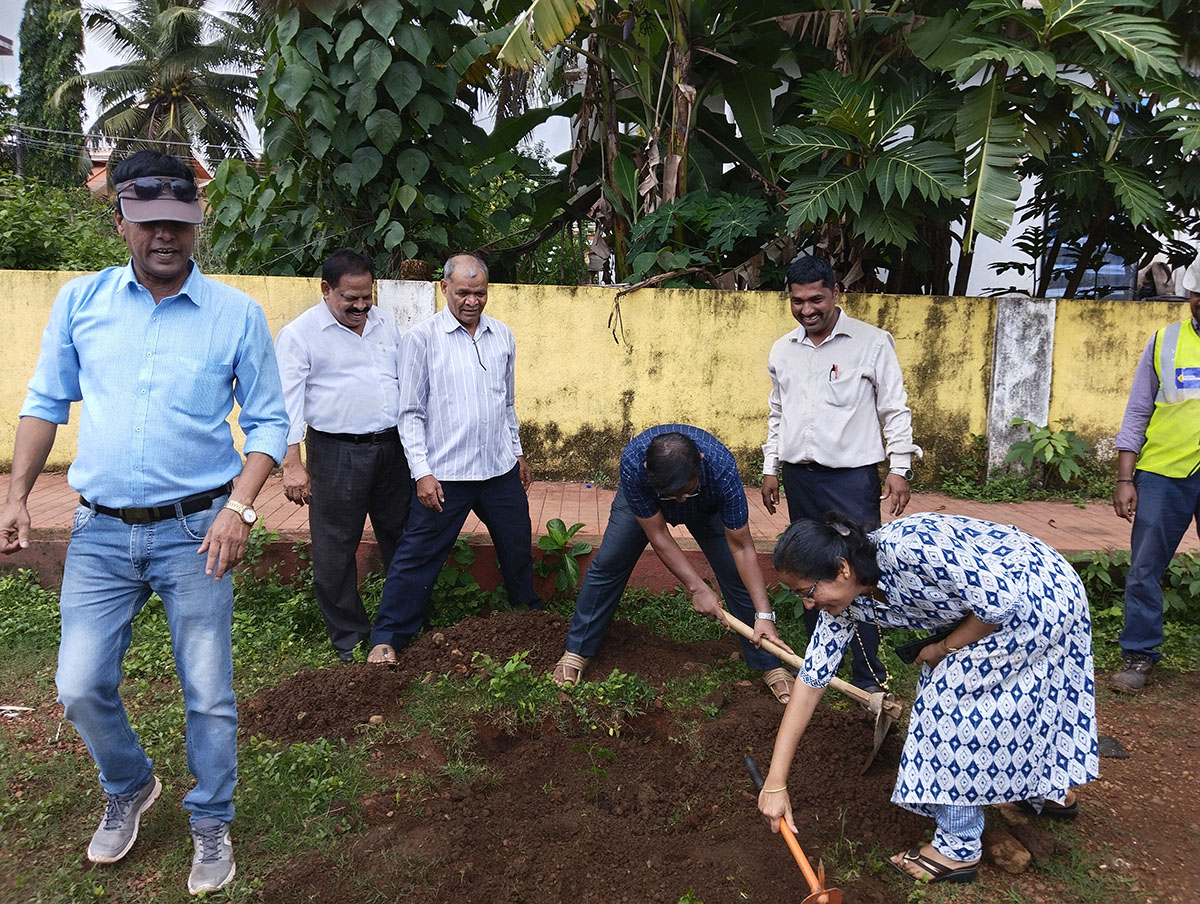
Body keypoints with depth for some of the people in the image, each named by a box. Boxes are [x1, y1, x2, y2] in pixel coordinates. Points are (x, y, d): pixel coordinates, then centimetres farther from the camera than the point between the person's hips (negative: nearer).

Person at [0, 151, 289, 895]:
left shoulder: (238, 314, -5)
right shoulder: (80, 302, 3)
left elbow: (269, 423, -3)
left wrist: (239, 508, -14)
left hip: (196, 530, -2)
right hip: (101, 531, 3)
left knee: (209, 694, 4)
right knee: (81, 687, 6)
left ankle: (212, 826, 27)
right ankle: (128, 790, 37)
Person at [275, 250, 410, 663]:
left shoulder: (385, 324, 11)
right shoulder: (299, 334, -5)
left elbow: (406, 381, 19)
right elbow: (287, 401, -10)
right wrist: (291, 462, -18)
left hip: (392, 447, 5)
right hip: (337, 454, -5)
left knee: (402, 539, 13)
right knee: (336, 551, 2)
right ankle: (349, 638, 18)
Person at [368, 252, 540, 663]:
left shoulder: (502, 336, 7)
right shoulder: (422, 337, -7)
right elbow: (411, 413, -7)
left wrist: (517, 451, 20)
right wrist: (421, 472, -13)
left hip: (500, 468, 5)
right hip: (444, 474, -5)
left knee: (518, 549, 19)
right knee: (418, 556, 0)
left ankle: (530, 612, 42)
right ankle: (387, 637, 15)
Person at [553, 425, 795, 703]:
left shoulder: (722, 469, -43)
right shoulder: (632, 464, -44)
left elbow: (742, 549, -35)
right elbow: (657, 535, -31)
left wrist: (764, 615, -38)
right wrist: (697, 588, -33)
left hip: (707, 506, 0)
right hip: (642, 498, 0)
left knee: (736, 574, -9)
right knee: (607, 565, -4)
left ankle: (769, 665, 6)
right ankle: (577, 651, 14)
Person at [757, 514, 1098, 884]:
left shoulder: (908, 548, -37)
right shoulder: (843, 603, -10)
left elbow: (1000, 603, -28)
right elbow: (811, 678, -7)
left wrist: (945, 649, -13)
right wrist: (775, 782, -7)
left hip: (1045, 597, -8)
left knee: (951, 690, -10)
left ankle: (959, 848, 3)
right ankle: (1051, 790, 48)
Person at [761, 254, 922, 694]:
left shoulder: (872, 342, -3)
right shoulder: (782, 350, 11)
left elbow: (895, 410, -1)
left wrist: (899, 468, -7)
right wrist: (771, 468, 15)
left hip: (852, 475, -5)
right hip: (799, 476, 5)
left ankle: (867, 678, 2)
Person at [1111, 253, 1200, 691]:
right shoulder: (1164, 342, 6)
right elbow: (1137, 414, 6)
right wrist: (1124, 479, -1)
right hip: (1163, 473, 0)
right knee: (1144, 569, 3)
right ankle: (1139, 656, 14)